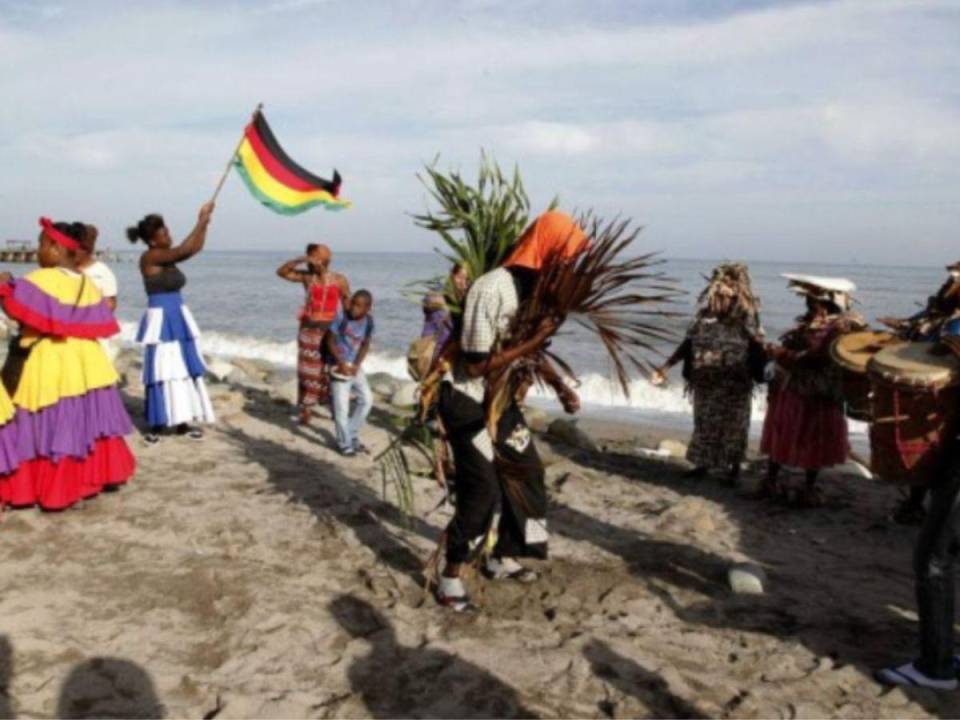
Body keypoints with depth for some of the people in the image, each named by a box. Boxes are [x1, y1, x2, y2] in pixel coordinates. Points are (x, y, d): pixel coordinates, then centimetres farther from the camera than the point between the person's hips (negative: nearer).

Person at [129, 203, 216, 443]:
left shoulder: (167, 257, 9)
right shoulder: (149, 257, -13)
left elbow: (195, 248, 11)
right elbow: (183, 250, -22)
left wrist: (204, 222, 0)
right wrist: (201, 222, -16)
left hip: (178, 318, 8)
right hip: (161, 320, -8)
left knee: (183, 368, 10)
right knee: (162, 370, -2)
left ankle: (181, 421, 18)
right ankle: (156, 424, 7)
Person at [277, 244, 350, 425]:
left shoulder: (340, 281, -2)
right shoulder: (307, 277, 2)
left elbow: (348, 306, 3)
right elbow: (281, 272, -1)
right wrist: (299, 260, -13)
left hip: (331, 331, -1)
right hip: (310, 330, 1)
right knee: (309, 371, 2)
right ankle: (306, 410, 8)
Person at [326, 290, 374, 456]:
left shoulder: (369, 321, -4)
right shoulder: (342, 318, -17)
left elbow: (365, 345, 4)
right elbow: (330, 341, -10)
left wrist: (357, 365, -9)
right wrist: (341, 363, -16)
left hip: (355, 366, 5)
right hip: (339, 365, -5)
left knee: (367, 399, 4)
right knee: (341, 404, -7)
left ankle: (352, 434, 21)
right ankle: (345, 443, 7)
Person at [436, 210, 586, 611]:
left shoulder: (535, 286, 0)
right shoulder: (493, 290, -27)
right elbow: (477, 365, -26)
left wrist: (559, 386, -1)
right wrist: (533, 342, -27)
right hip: (469, 401, -9)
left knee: (526, 474, 15)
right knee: (481, 490, -8)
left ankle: (502, 558, 32)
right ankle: (450, 578, 10)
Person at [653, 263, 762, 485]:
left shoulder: (745, 323, -12)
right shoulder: (705, 319, -3)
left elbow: (758, 350, -9)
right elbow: (688, 344, 4)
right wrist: (666, 366, 3)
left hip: (734, 387, -3)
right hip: (706, 384, 3)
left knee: (733, 427, 9)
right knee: (704, 424, 15)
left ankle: (734, 468, 25)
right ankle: (703, 464, 31)